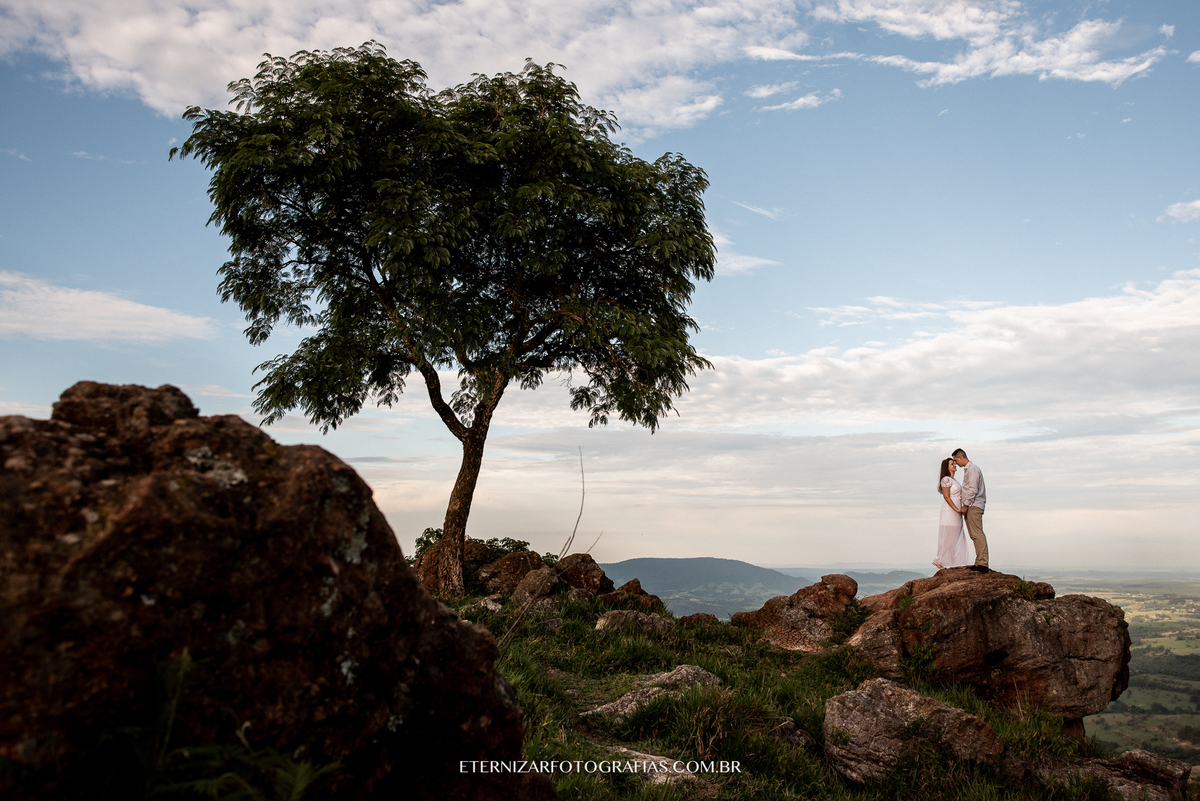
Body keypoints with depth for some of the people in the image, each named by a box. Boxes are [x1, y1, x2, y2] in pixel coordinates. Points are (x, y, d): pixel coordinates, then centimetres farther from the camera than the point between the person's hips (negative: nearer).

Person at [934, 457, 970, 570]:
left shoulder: (955, 480, 17)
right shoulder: (946, 480, -11)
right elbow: (946, 497, -18)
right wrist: (957, 509, -23)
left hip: (956, 512, 9)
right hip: (949, 511, -9)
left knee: (958, 537, 7)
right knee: (948, 538, -6)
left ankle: (955, 563, 10)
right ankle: (939, 561, 1)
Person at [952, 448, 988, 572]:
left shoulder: (972, 469, -11)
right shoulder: (967, 469, 20)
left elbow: (973, 490, -17)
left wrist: (966, 505, -15)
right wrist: (966, 505, 17)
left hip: (974, 506, -10)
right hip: (971, 506, 10)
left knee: (977, 534, -11)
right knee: (974, 535, 9)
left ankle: (983, 563, -13)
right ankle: (979, 562, 11)